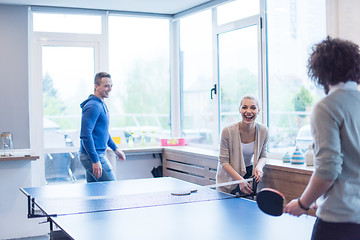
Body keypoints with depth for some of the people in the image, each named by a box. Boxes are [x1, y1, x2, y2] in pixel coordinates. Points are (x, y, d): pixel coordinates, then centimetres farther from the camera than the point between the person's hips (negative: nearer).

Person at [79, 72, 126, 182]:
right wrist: (95, 160, -26)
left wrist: (115, 148, 25)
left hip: (98, 154, 10)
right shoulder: (92, 106, -18)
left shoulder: (102, 105, 15)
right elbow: (85, 135, -24)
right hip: (92, 156, -10)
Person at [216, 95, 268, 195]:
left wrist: (259, 167, -18)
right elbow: (223, 161, -16)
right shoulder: (228, 131, -21)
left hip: (249, 173, 3)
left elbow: (263, 156, 5)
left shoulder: (263, 131, -9)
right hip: (229, 178, -3)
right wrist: (240, 180, -24)